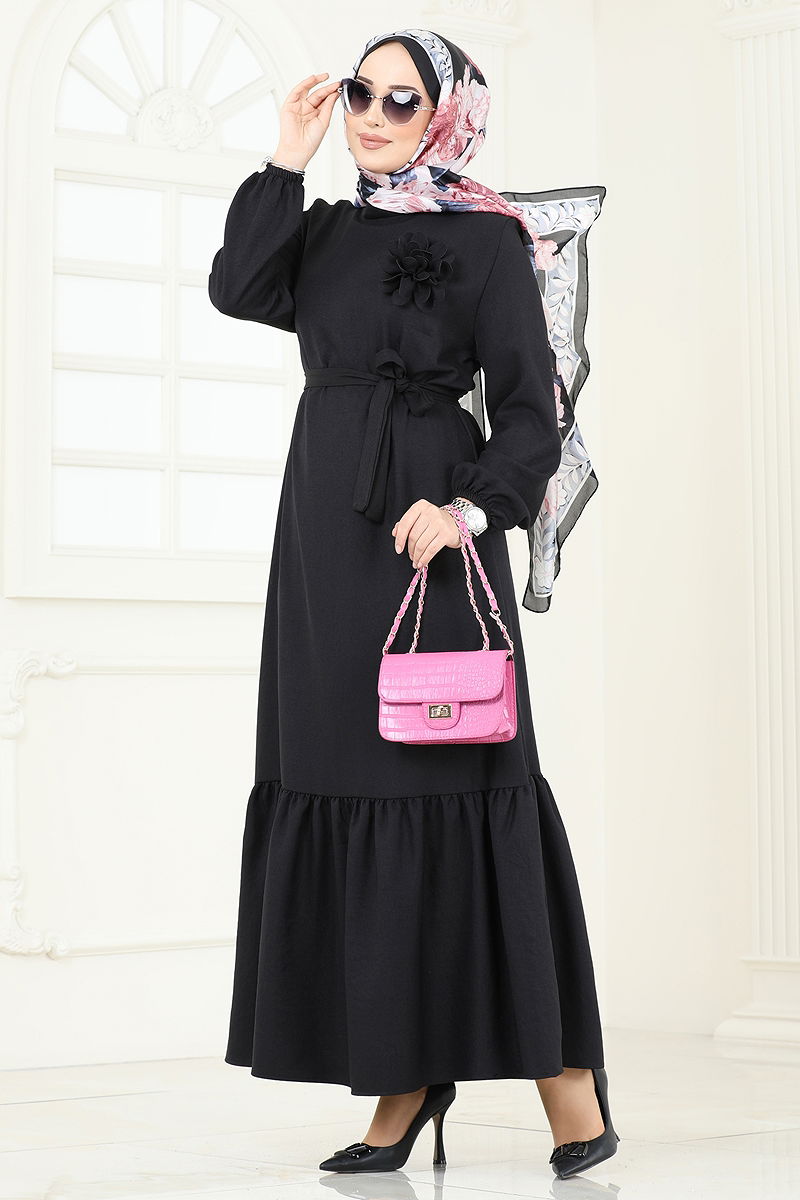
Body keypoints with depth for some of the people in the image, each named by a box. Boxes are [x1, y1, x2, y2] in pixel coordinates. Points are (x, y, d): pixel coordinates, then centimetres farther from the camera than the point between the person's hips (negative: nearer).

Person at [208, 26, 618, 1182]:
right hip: (326, 534, 6)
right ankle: (408, 1075, 8)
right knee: (349, 790, 3)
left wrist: (467, 511, -22)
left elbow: (529, 415, -6)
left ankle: (563, 1065, -1)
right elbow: (236, 289, -3)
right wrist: (288, 160, -2)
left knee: (459, 786, -8)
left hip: (428, 533, -6)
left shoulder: (485, 240, -1)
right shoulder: (327, 231, 15)